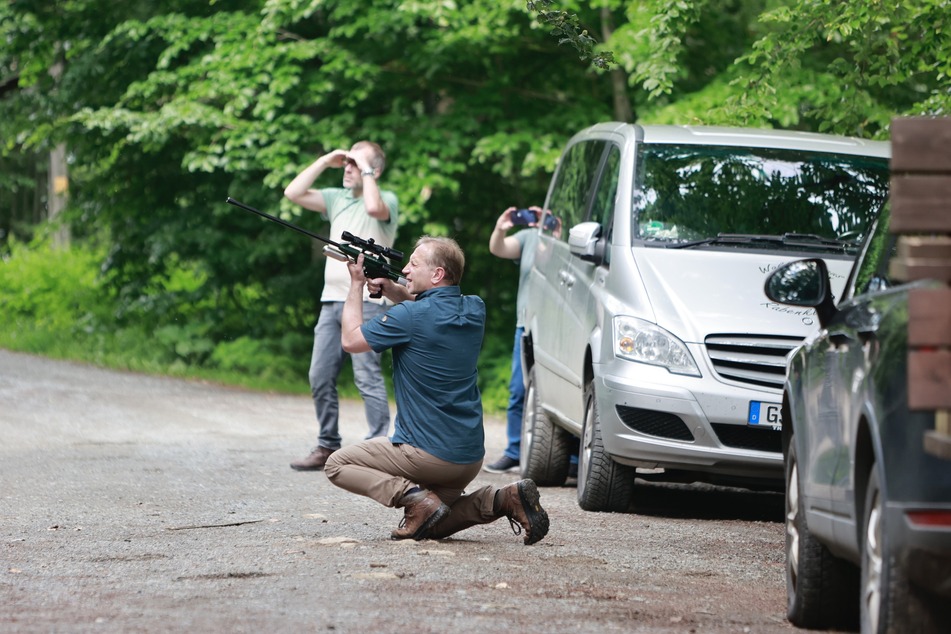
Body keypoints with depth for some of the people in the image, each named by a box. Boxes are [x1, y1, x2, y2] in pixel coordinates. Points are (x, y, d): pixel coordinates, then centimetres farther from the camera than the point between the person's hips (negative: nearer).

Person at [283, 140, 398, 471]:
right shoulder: (337, 198, 17)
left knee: (367, 376, -14)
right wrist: (324, 162, 7)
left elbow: (374, 207, -25)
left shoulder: (387, 199, -1)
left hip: (367, 302, -7)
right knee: (320, 378, 7)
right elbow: (293, 192, 10)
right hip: (332, 299, 7)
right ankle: (328, 447, 15)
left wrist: (366, 170, -12)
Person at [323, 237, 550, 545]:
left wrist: (356, 285, 5)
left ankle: (414, 496, -12)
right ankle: (504, 498, 1)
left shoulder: (411, 316, -17)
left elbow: (351, 340, -5)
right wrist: (389, 287, 7)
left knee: (338, 465, 7)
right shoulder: (474, 310, 5)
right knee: (433, 528, 24)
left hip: (427, 455, -7)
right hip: (471, 457, 7)